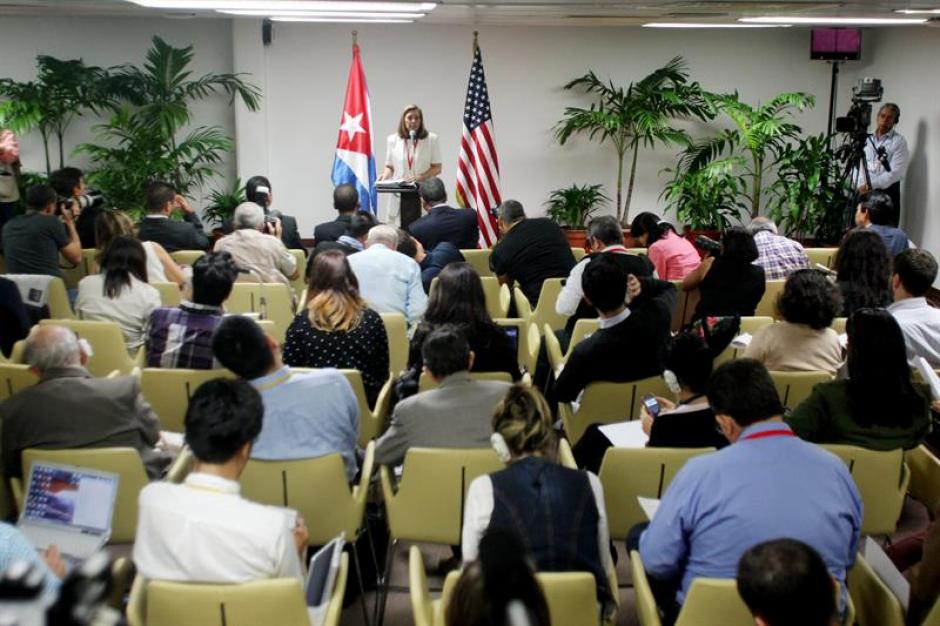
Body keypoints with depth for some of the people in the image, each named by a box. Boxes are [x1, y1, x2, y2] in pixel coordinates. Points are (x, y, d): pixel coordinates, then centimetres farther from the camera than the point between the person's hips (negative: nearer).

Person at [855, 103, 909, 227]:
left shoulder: (899, 142, -2)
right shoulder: (867, 139, 12)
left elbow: (896, 172, -12)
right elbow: (858, 164, 8)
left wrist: (871, 185, -17)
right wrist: (861, 185, -10)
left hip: (887, 193, -4)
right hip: (864, 192, 4)